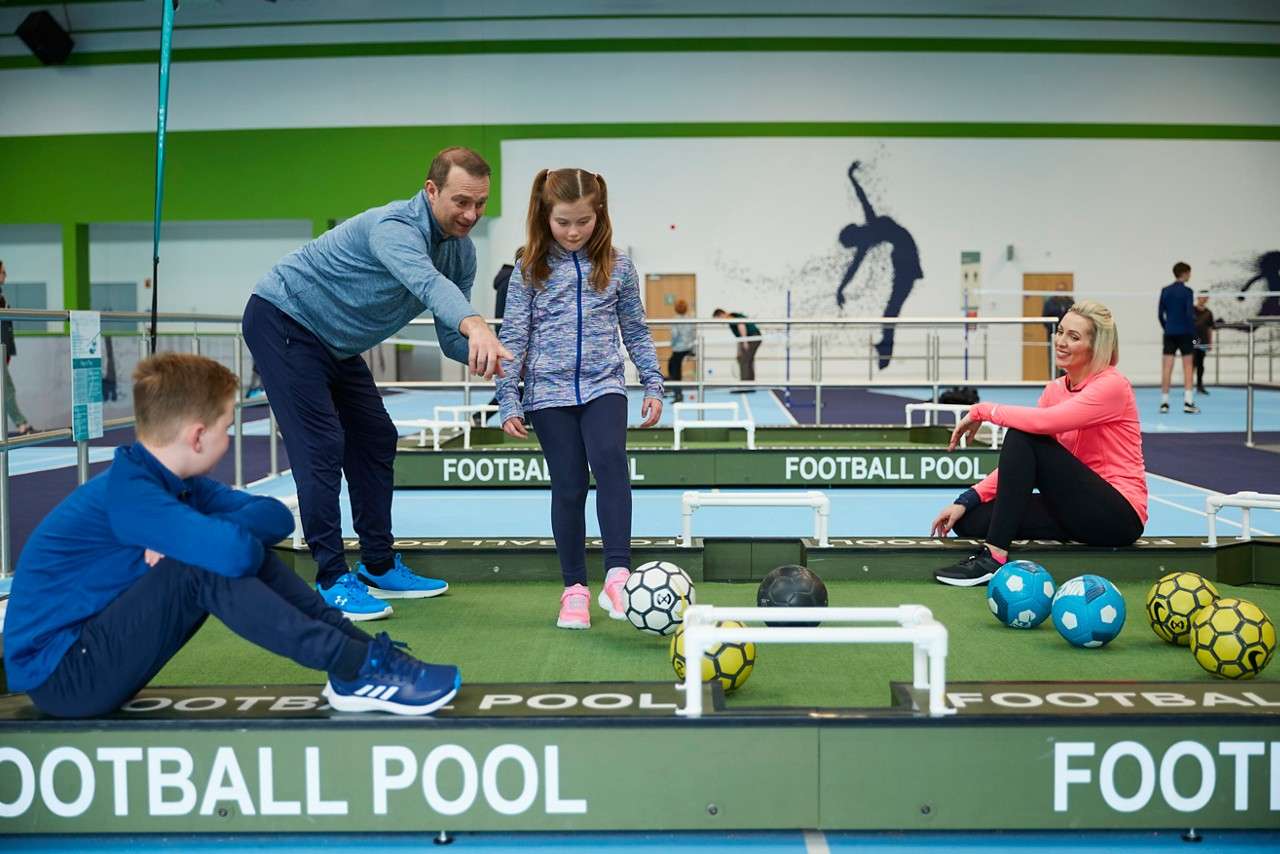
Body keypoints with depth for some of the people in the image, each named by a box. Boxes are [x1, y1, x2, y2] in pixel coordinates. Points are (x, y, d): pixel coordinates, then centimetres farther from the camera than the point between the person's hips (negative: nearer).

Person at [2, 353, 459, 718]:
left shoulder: (172, 480, 2)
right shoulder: (128, 493, -25)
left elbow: (276, 515, 0)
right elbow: (235, 550, -39)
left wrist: (188, 536, -17)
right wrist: (195, 537, -16)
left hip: (95, 645, 9)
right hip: (59, 676, -9)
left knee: (241, 548, -2)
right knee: (208, 566, -28)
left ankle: (361, 647, -6)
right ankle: (353, 668, -23)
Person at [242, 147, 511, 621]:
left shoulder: (462, 251, -4)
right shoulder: (395, 227, -30)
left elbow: (451, 339, -3)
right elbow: (425, 281, -53)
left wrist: (487, 355, -25)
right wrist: (474, 325, -72)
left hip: (334, 342, 9)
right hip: (281, 320, -9)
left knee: (375, 440, 9)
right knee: (322, 447, -14)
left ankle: (378, 568, 19)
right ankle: (332, 582, -6)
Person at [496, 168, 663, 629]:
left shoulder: (617, 266, 5)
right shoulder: (529, 270, 1)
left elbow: (635, 331, 12)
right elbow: (513, 337, 2)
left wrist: (653, 386, 9)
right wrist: (508, 403, -2)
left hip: (603, 386, 0)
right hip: (550, 391, 0)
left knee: (609, 460, -25)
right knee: (569, 485, 0)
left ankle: (617, 575, -26)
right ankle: (575, 589, 12)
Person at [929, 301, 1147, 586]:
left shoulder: (1112, 385, -12)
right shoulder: (1054, 389, 9)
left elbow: (1043, 422, -30)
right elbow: (1017, 462, 5)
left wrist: (983, 410, -16)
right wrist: (966, 500, -5)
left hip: (1118, 516, -7)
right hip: (1078, 508, 7)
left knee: (1021, 436, -23)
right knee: (971, 520, -9)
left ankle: (993, 557, -24)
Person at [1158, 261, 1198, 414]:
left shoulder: (1165, 291, 6)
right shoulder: (1187, 291, -8)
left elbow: (1160, 314, 6)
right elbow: (1189, 314, -12)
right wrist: (1194, 333, -6)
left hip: (1169, 333, 4)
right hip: (1184, 333, -4)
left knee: (1167, 367, 3)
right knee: (1187, 366, 3)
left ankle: (1164, 403, 2)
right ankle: (1188, 403, -2)